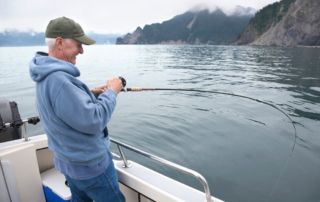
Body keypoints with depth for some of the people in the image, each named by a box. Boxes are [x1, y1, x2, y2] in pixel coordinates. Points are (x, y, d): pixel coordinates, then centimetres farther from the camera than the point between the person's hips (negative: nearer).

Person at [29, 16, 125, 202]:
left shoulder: (46, 76, 3)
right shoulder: (59, 79, -30)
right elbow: (93, 122, -29)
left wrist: (98, 93, 2)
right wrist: (111, 93, -17)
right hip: (90, 164, -9)